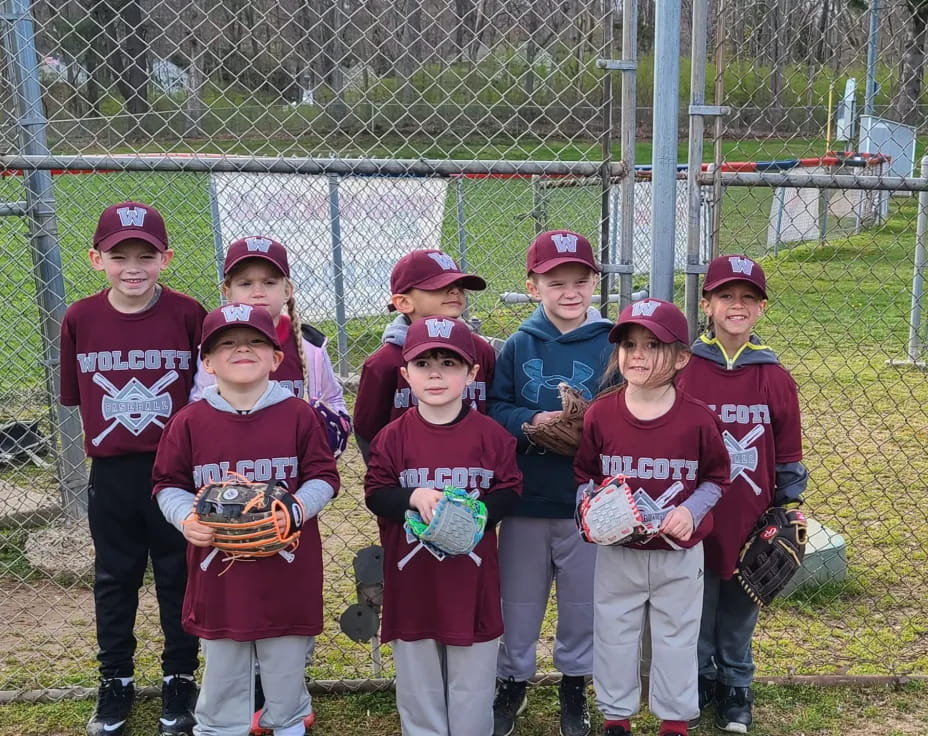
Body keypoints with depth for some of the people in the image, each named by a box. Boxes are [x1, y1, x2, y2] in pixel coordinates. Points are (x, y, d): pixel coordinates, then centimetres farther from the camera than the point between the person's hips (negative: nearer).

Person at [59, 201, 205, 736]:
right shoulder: (80, 319, -4)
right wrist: (118, 427, -1)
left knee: (179, 575, 12)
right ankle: (116, 681, 35)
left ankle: (180, 678, 31)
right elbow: (77, 396, 5)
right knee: (115, 577, 17)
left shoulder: (187, 314, -10)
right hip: (111, 471, 2)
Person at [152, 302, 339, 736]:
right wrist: (186, 518, -14)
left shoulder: (299, 415, -5)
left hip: (287, 569, 0)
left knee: (286, 664, 16)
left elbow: (323, 477, -1)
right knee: (222, 671, 15)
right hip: (217, 568, 1)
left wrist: (298, 510, -19)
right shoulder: (189, 422, -3)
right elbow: (169, 485, 4)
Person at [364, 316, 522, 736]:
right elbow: (375, 493, -3)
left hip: (472, 578, 0)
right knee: (418, 682, 15)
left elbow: (509, 490, -3)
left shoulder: (490, 434, -5)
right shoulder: (393, 436, -4)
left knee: (472, 681, 14)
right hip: (412, 578, 1)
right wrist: (413, 497, -22)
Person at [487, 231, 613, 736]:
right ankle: (512, 682, 36)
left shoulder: (610, 344, -5)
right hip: (524, 498, 1)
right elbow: (493, 409, -4)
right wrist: (530, 423, -21)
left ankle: (575, 684, 36)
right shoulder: (519, 345, -1)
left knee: (583, 600, 14)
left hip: (588, 500, -1)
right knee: (519, 599, 15)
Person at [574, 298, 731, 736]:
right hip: (616, 551, 1)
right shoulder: (600, 414, -9)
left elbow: (716, 477, 0)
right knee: (614, 635, 15)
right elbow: (583, 475, 2)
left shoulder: (697, 419, -12)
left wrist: (691, 511, -14)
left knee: (677, 638, 15)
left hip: (680, 553, -1)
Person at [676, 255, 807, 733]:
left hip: (751, 522, 1)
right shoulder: (682, 371, -6)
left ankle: (736, 690, 33)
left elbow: (788, 456, 5)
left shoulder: (776, 378, -1)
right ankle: (698, 682, 33)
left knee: (739, 614, 14)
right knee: (696, 609, 13)